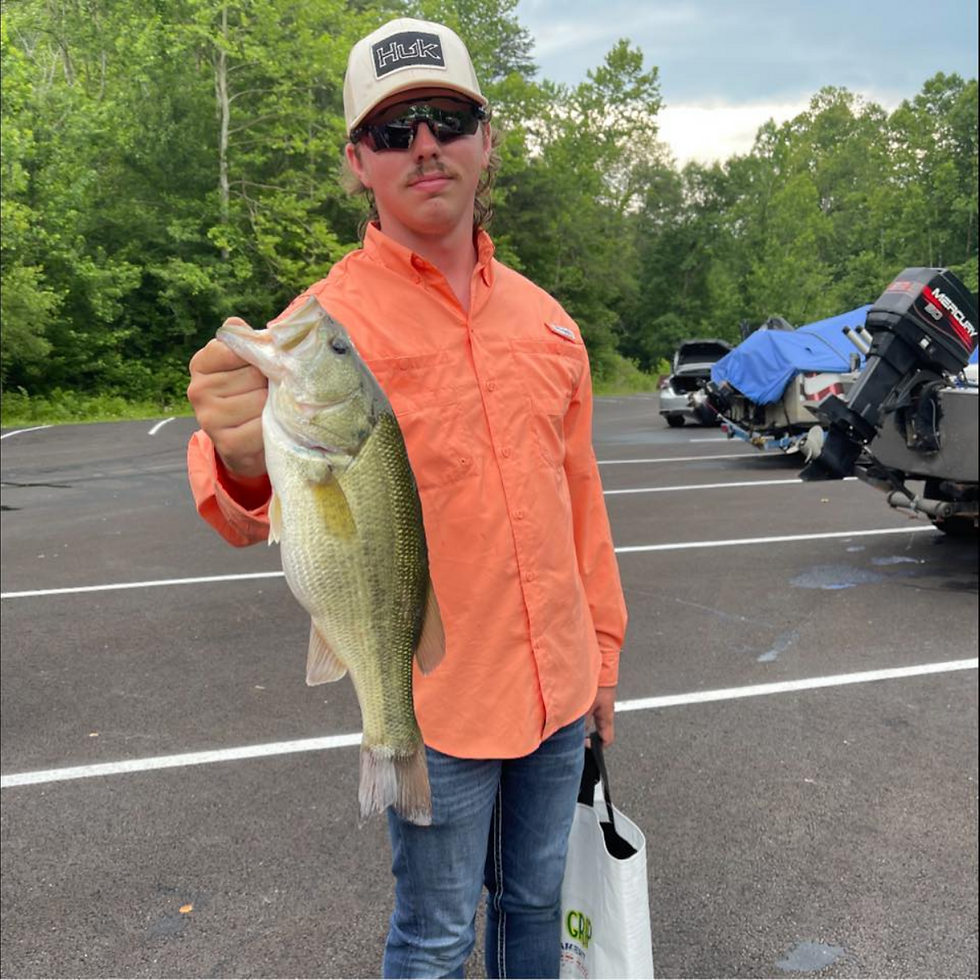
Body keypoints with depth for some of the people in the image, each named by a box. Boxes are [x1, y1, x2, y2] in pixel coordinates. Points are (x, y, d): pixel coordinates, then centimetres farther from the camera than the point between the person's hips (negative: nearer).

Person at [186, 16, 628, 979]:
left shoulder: (544, 317, 4)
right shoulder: (330, 319, -14)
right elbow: (258, 507, -30)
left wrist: (602, 640, 14)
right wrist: (244, 463, -54)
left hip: (558, 686, 5)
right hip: (437, 700, -5)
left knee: (535, 902, 24)